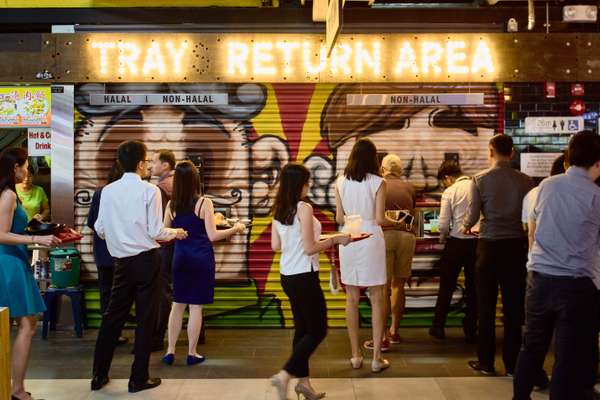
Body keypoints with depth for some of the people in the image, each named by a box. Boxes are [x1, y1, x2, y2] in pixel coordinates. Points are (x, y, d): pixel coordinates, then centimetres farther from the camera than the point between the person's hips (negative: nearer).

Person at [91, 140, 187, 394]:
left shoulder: (107, 191, 1)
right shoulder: (149, 190, -12)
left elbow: (100, 229, 5)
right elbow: (155, 232, -12)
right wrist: (175, 233, 8)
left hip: (121, 260, 5)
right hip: (146, 260, -4)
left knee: (113, 315, 15)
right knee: (145, 318, 6)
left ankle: (99, 375, 22)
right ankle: (139, 378, 13)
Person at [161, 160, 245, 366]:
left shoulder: (171, 205, 0)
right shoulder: (204, 203, -11)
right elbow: (212, 236, -13)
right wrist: (235, 228, 0)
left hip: (180, 257, 4)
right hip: (201, 258, -4)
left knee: (178, 304, 14)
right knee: (196, 307, 3)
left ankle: (170, 351, 15)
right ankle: (192, 353, 10)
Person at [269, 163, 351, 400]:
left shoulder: (278, 210, 5)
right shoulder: (304, 208, -18)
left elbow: (275, 245, 10)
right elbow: (310, 248, -20)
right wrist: (335, 240, -9)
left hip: (287, 276, 8)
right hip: (304, 277, -8)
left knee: (302, 328, 17)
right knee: (318, 330, 4)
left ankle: (303, 381, 23)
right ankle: (284, 376, -3)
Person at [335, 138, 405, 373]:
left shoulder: (341, 182, 2)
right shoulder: (378, 183, -7)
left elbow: (339, 218, 4)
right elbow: (380, 219, -10)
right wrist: (396, 222, 10)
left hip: (348, 241, 3)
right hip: (371, 241, -3)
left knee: (352, 299, 11)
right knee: (376, 299, 5)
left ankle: (356, 355, 17)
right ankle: (376, 357, 7)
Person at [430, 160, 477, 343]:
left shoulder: (449, 193, -8)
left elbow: (443, 225, -11)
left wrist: (442, 238, 8)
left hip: (457, 242, -3)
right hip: (478, 241, 3)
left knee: (447, 286, 11)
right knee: (473, 287, 11)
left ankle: (438, 327, 18)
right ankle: (470, 331, 16)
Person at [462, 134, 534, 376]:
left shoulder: (480, 179, -7)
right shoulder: (525, 181, -4)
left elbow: (472, 215, -8)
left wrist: (466, 227, 13)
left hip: (490, 246, -1)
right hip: (517, 246, 2)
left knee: (486, 307, 8)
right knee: (514, 307, 10)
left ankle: (486, 362, 15)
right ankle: (513, 363, 16)